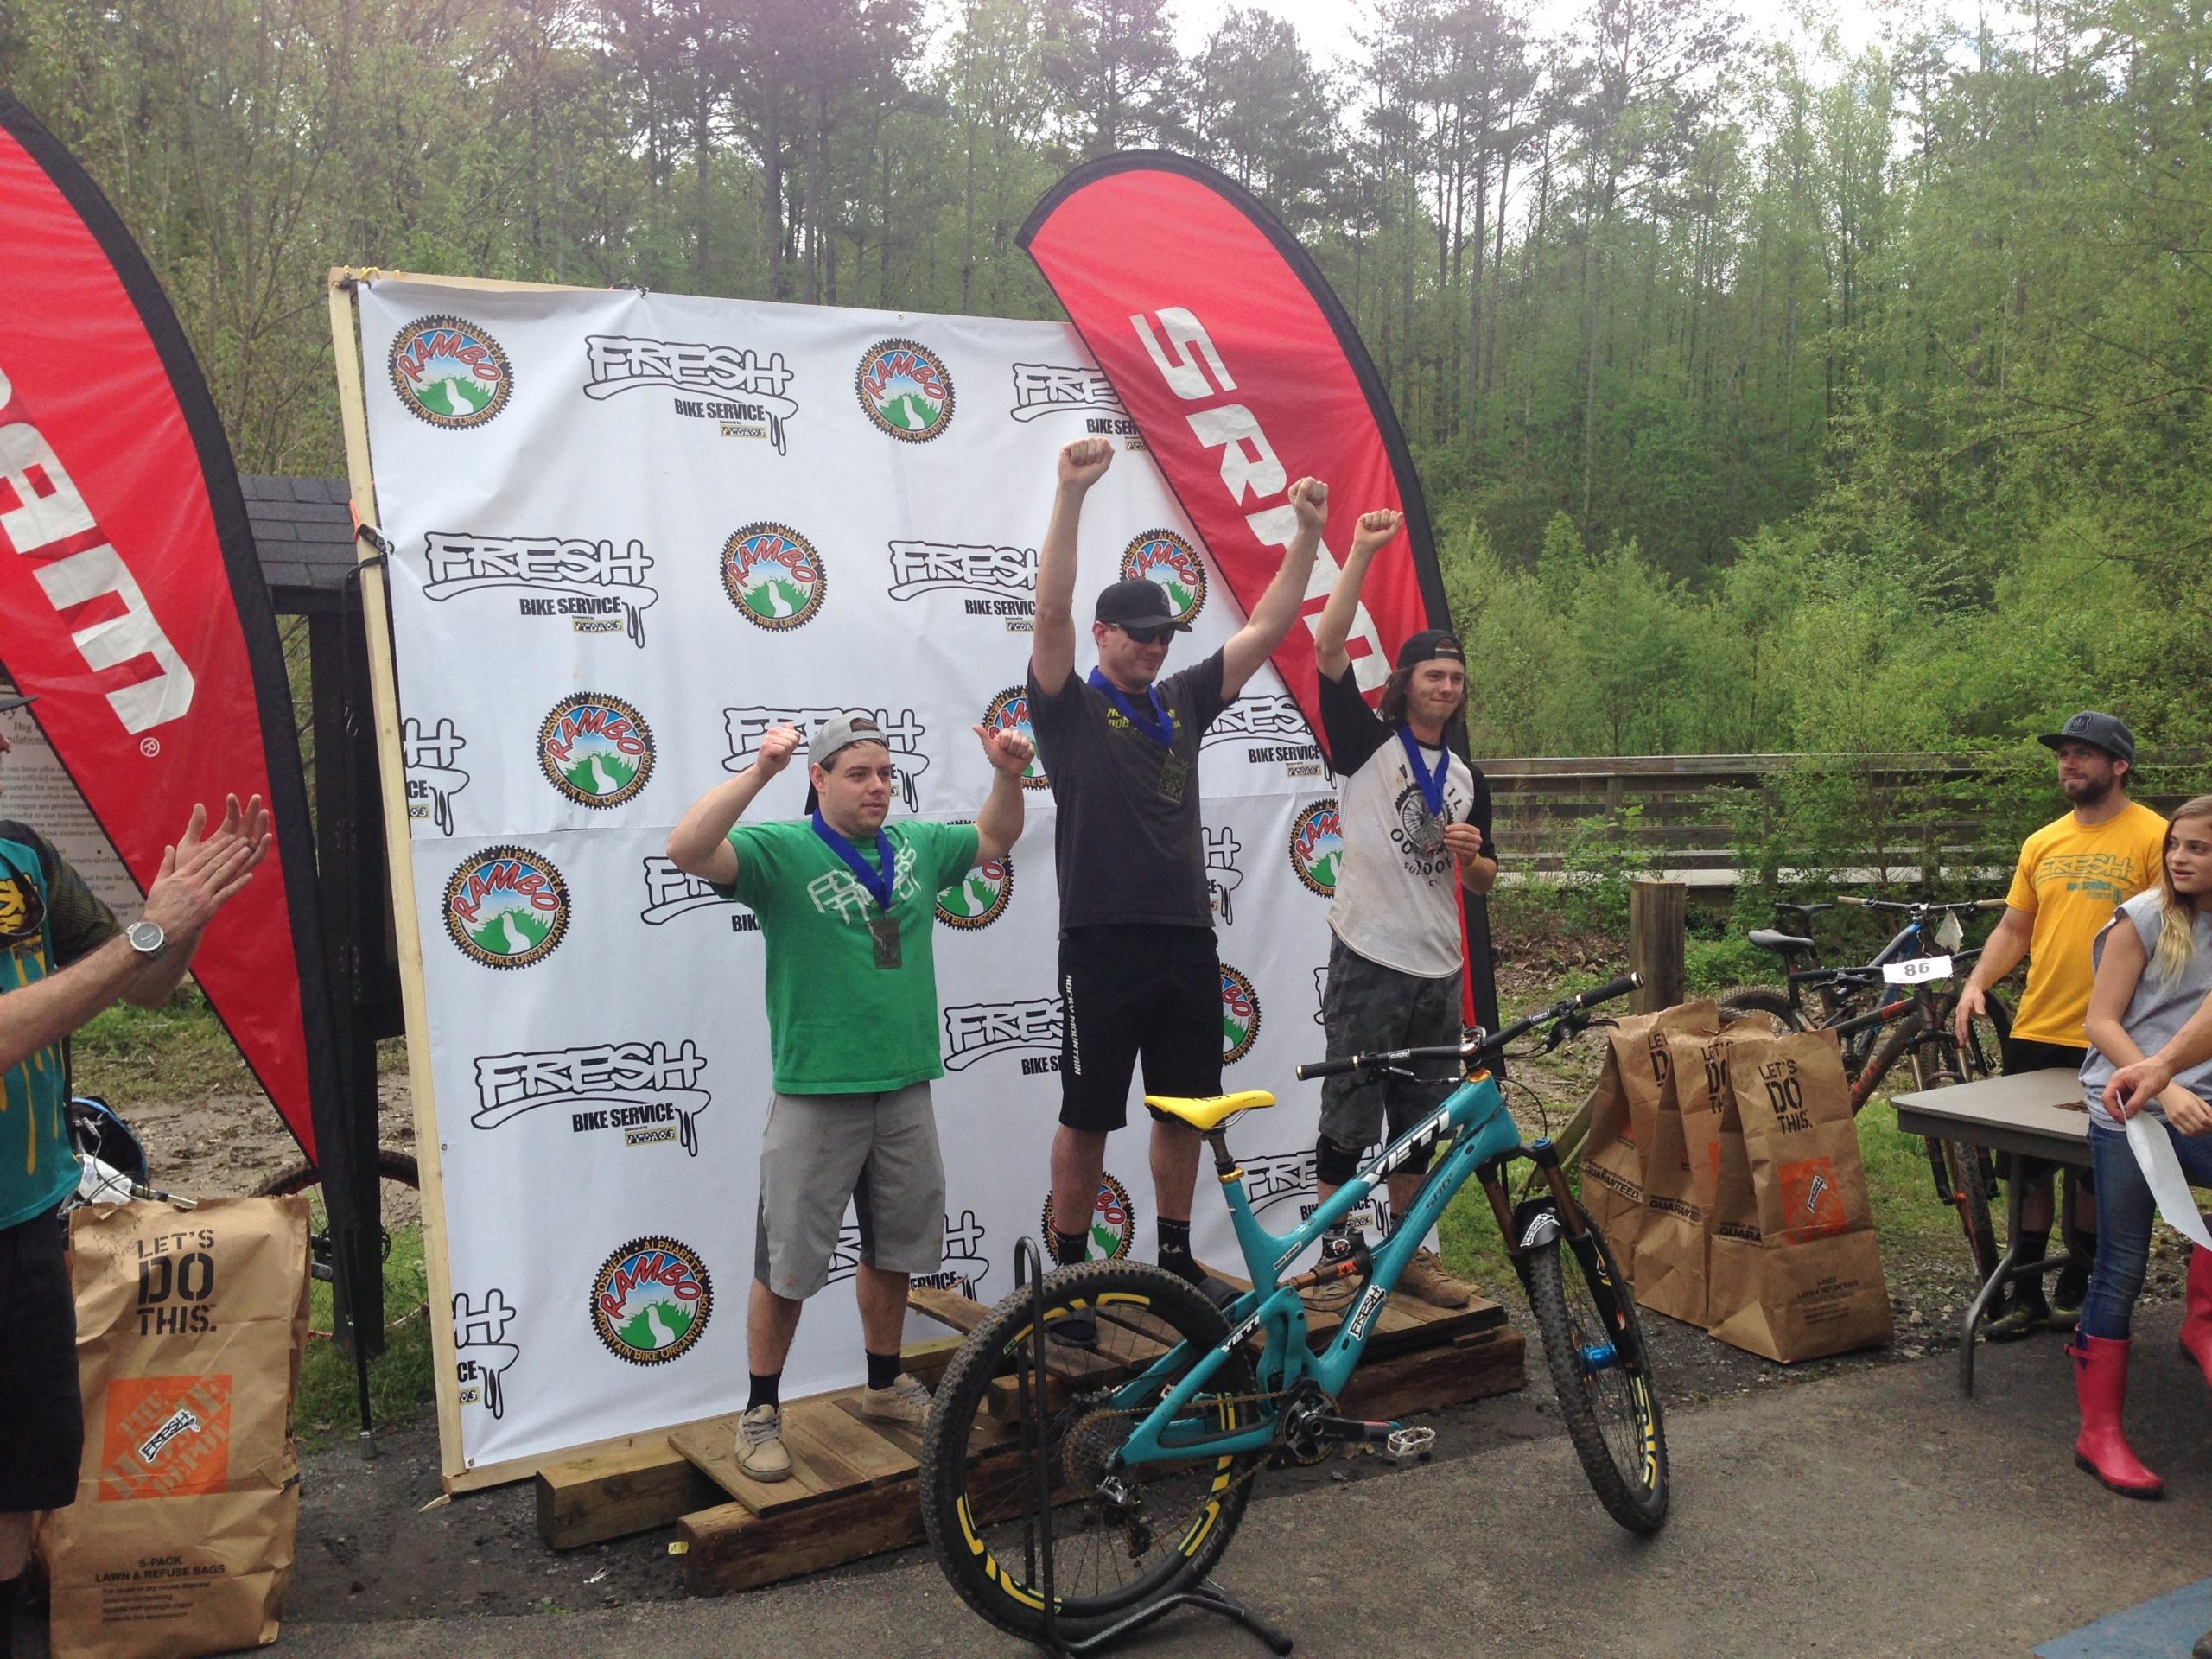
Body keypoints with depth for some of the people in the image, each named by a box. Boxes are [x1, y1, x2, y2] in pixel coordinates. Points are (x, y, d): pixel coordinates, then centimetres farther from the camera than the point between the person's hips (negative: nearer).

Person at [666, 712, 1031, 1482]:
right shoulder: (781, 850, -9)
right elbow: (688, 849, -25)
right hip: (815, 1093, -5)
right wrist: (758, 772, -33)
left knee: (893, 1248, 18)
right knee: (788, 1264, 3)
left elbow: (995, 838, 25)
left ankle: (885, 1385, 37)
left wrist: (1008, 775, 7)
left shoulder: (917, 844, 9)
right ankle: (761, 1411, 20)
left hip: (905, 1087, 6)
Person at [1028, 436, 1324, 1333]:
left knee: (1186, 1109, 13)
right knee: (1088, 1118, 2)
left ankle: (1175, 1259, 28)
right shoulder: (1071, 708, -1)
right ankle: (1069, 1275, 15)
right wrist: (1071, 493, -25)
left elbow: (1266, 629, 11)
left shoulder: (1183, 702, 13)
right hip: (1103, 943, -5)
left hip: (1187, 940, 6)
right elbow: (1051, 607, -16)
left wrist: (1308, 534, 2)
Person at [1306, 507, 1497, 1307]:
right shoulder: (1367, 742, -1)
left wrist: (1472, 855, -3)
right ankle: (1335, 1256, 9)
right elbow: (1328, 648, -16)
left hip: (1437, 970, 6)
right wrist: (1362, 551, -21)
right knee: (1349, 1122, -2)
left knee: (1419, 1126, 14)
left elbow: (1483, 881, 21)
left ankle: (1409, 1256, 25)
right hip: (1369, 963, -6)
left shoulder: (1466, 777, 16)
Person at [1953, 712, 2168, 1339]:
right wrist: (1977, 983, -2)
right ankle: (2025, 1294, 19)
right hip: (2035, 1031, 5)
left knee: (2096, 1172, 9)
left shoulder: (2153, 838, -6)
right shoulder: (2042, 843, 9)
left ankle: (2076, 1287, 24)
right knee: (2029, 1169, 9)